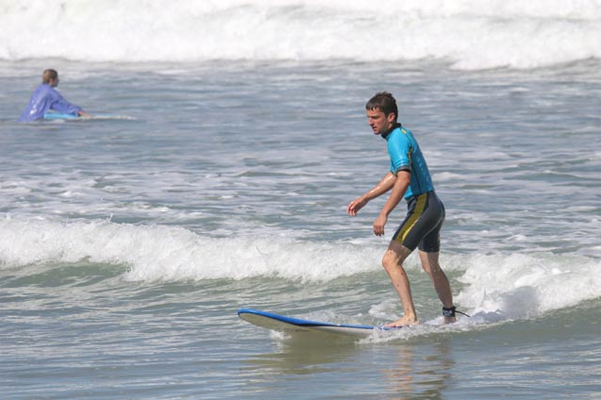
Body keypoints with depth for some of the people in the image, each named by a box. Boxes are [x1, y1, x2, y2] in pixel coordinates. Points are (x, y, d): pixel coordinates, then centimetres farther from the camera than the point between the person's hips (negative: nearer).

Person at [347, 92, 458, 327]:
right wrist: (364, 199, 30)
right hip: (434, 206, 11)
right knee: (430, 266, 26)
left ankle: (410, 317, -25)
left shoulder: (397, 138, -15)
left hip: (422, 206, -11)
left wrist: (384, 214, -31)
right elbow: (394, 175, 28)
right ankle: (450, 317, 39)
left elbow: (404, 179, -28)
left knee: (391, 261, -17)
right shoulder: (403, 134, 15)